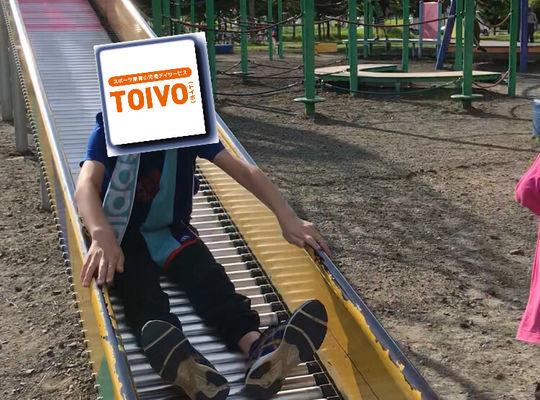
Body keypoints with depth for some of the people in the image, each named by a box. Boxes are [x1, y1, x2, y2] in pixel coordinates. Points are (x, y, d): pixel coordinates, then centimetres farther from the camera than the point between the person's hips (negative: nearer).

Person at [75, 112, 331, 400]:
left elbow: (243, 170, -12)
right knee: (136, 282, -36)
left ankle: (256, 347, -57)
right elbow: (86, 185, -32)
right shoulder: (109, 130, -16)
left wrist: (287, 218, -26)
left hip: (170, 228, 3)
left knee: (205, 273, -30)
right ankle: (172, 355, -68)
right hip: (120, 230, -2)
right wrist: (102, 235, -55)